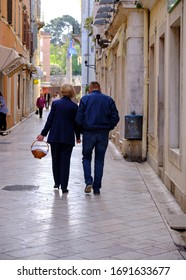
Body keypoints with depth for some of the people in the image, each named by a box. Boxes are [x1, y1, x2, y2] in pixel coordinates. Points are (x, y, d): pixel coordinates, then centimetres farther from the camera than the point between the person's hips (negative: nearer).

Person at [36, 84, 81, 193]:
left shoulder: (55, 103, -2)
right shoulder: (74, 106, -3)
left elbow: (50, 120, -3)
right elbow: (76, 123, 2)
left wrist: (43, 134, 2)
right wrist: (78, 137, 15)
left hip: (55, 136, 1)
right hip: (68, 137, -1)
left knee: (56, 160, 14)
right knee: (65, 161, 3)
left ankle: (57, 183, 22)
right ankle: (64, 186, 0)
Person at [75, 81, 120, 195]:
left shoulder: (85, 99, -2)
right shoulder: (109, 100, 4)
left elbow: (79, 118, -7)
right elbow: (115, 117, -1)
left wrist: (82, 129, 7)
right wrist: (108, 128, 10)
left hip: (89, 133, -2)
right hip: (103, 134, 2)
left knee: (86, 158, 13)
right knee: (99, 161, 8)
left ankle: (88, 181, -6)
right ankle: (97, 188, 9)